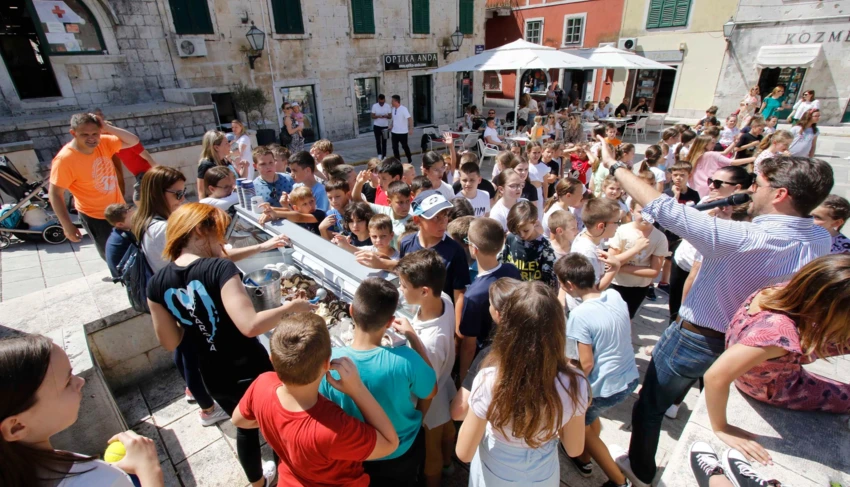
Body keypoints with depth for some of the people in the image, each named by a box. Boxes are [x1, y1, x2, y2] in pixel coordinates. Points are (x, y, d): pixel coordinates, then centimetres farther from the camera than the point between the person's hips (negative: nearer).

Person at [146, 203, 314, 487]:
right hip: (252, 371, -5)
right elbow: (250, 325, -33)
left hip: (214, 378, 6)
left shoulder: (156, 284, -6)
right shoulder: (219, 268, -24)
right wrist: (292, 306, -21)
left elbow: (170, 343, 0)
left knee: (245, 426, 31)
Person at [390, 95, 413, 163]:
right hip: (394, 132, 6)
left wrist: (411, 129, -27)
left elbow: (410, 118, -21)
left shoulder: (403, 109, -15)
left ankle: (409, 160, 24)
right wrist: (391, 127, 16)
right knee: (395, 147, 5)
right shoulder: (393, 109, 6)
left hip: (402, 132, -6)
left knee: (405, 146, 7)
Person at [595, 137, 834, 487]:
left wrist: (613, 165, -27)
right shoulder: (821, 241, -12)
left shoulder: (744, 238, -36)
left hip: (696, 340, -7)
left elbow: (664, 209, -36)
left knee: (650, 407, 16)